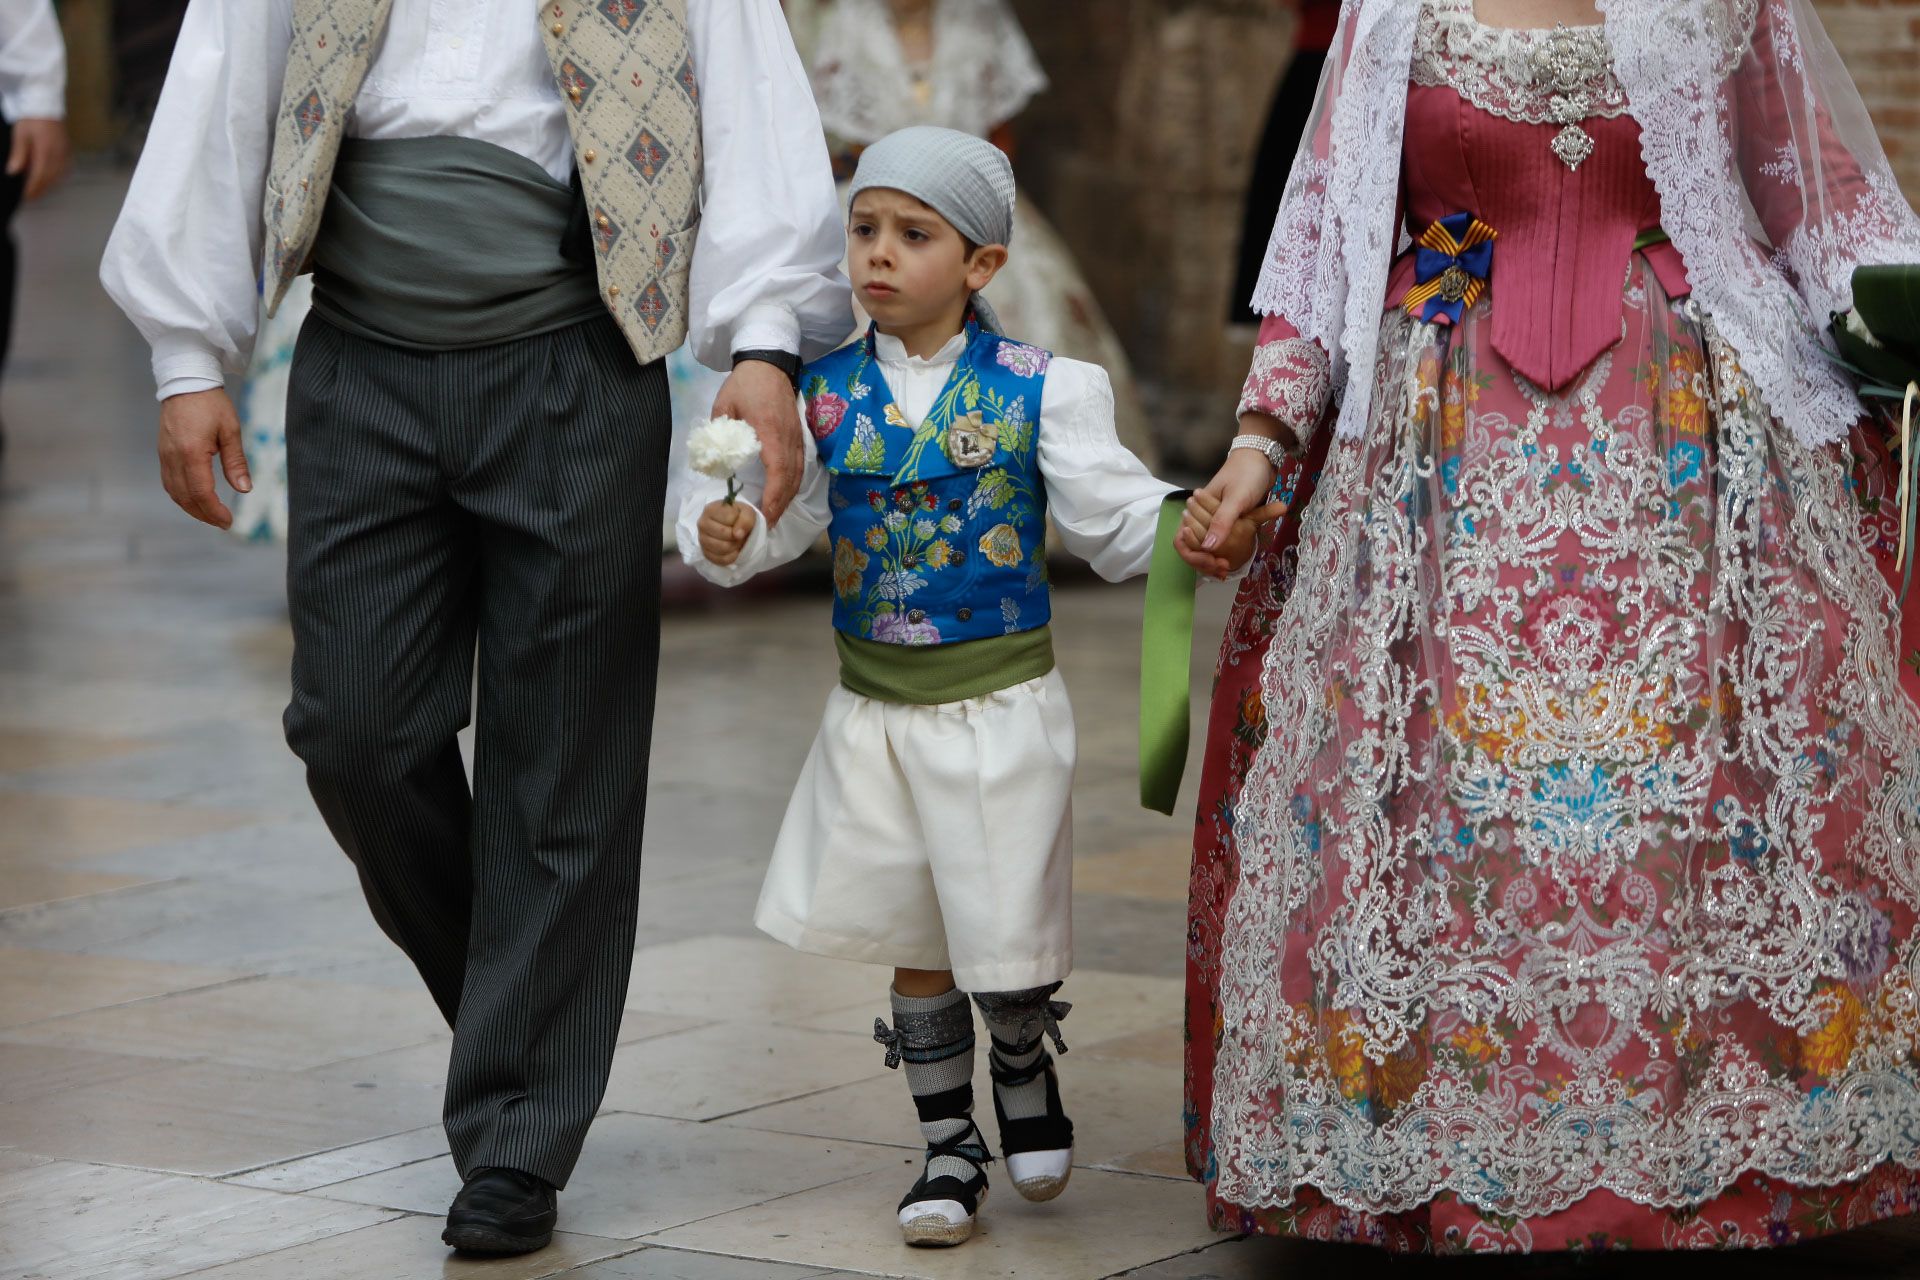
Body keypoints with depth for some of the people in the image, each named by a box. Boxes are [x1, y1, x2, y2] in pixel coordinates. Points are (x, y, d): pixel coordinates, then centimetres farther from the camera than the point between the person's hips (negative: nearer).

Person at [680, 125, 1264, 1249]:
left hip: (1002, 703, -2)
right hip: (875, 711, 3)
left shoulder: (1039, 390, -7)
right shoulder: (826, 392, 0)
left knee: (1007, 935, 2)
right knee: (916, 943, 10)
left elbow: (1120, 520, -7)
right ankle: (950, 1143, 25)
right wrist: (724, 531, -24)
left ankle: (1025, 1070, 35)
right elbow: (777, 510, -2)